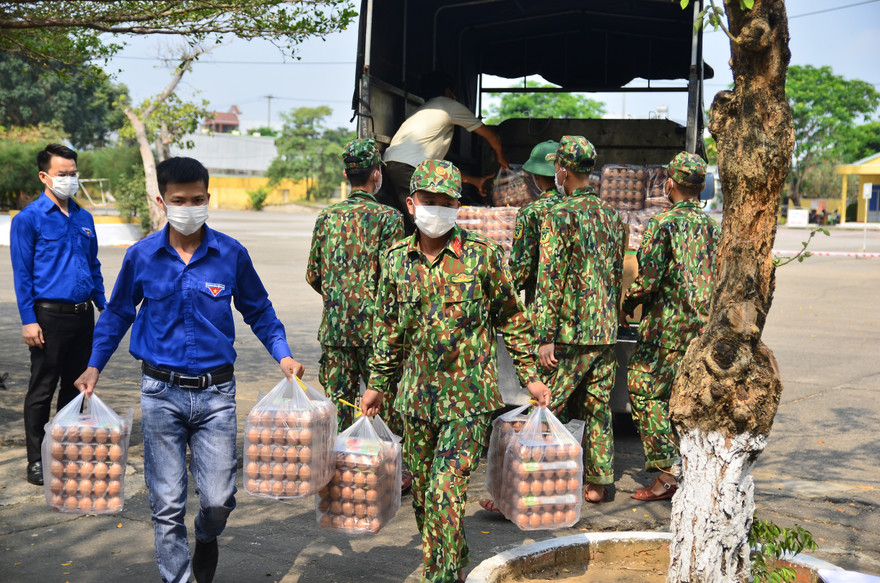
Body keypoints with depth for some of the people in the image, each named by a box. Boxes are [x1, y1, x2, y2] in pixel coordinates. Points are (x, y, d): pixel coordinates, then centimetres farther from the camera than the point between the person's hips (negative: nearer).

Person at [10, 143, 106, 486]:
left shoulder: (84, 219, 11)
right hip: (49, 315, -6)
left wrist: (102, 308, 14)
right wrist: (28, 320, -13)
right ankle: (36, 461, 8)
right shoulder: (29, 219, -5)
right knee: (42, 390, 1)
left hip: (83, 315, 6)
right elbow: (22, 274, -8)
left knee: (75, 386, 13)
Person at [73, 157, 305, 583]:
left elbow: (258, 310, 10)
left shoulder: (232, 254, -3)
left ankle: (206, 539, 36)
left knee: (218, 500, 1)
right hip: (161, 392, 0)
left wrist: (283, 354, -2)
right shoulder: (141, 256, -1)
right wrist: (94, 366, 8)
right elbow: (118, 313, 14)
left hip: (216, 392, 0)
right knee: (167, 504, 4)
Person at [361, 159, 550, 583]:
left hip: (469, 397, -4)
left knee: (445, 492, -13)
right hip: (417, 397, 5)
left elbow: (511, 320, 2)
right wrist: (377, 384, 16)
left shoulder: (482, 255, -7)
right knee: (422, 495, 13)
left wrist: (530, 377, 1)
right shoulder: (397, 259, 4)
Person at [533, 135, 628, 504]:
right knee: (599, 407, 14)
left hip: (571, 334, -7)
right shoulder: (613, 217, 10)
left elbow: (550, 280, -15)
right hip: (607, 331, 7)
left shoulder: (560, 217, -12)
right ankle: (598, 482, 19)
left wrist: (544, 336, -14)